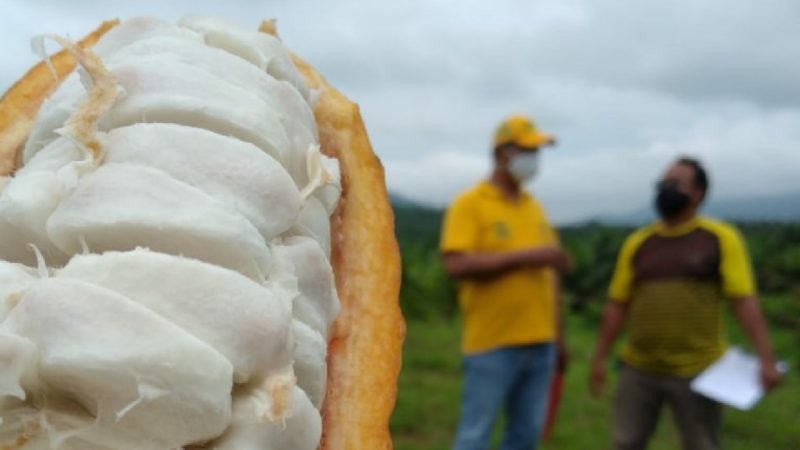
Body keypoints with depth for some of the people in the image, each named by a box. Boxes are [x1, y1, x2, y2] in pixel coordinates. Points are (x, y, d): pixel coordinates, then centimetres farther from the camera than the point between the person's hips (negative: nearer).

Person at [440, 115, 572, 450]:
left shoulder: (534, 207, 14)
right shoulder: (469, 204, -6)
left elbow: (548, 272, 18)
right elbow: (456, 264, -18)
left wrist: (556, 333, 15)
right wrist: (525, 256, -19)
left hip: (539, 343, 6)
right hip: (492, 344, -6)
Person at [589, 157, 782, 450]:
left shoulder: (721, 238, -3)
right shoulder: (637, 242, 6)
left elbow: (744, 301, -8)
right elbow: (617, 305, 7)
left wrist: (766, 358, -17)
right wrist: (600, 358, 5)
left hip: (698, 371, -3)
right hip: (638, 369, 3)